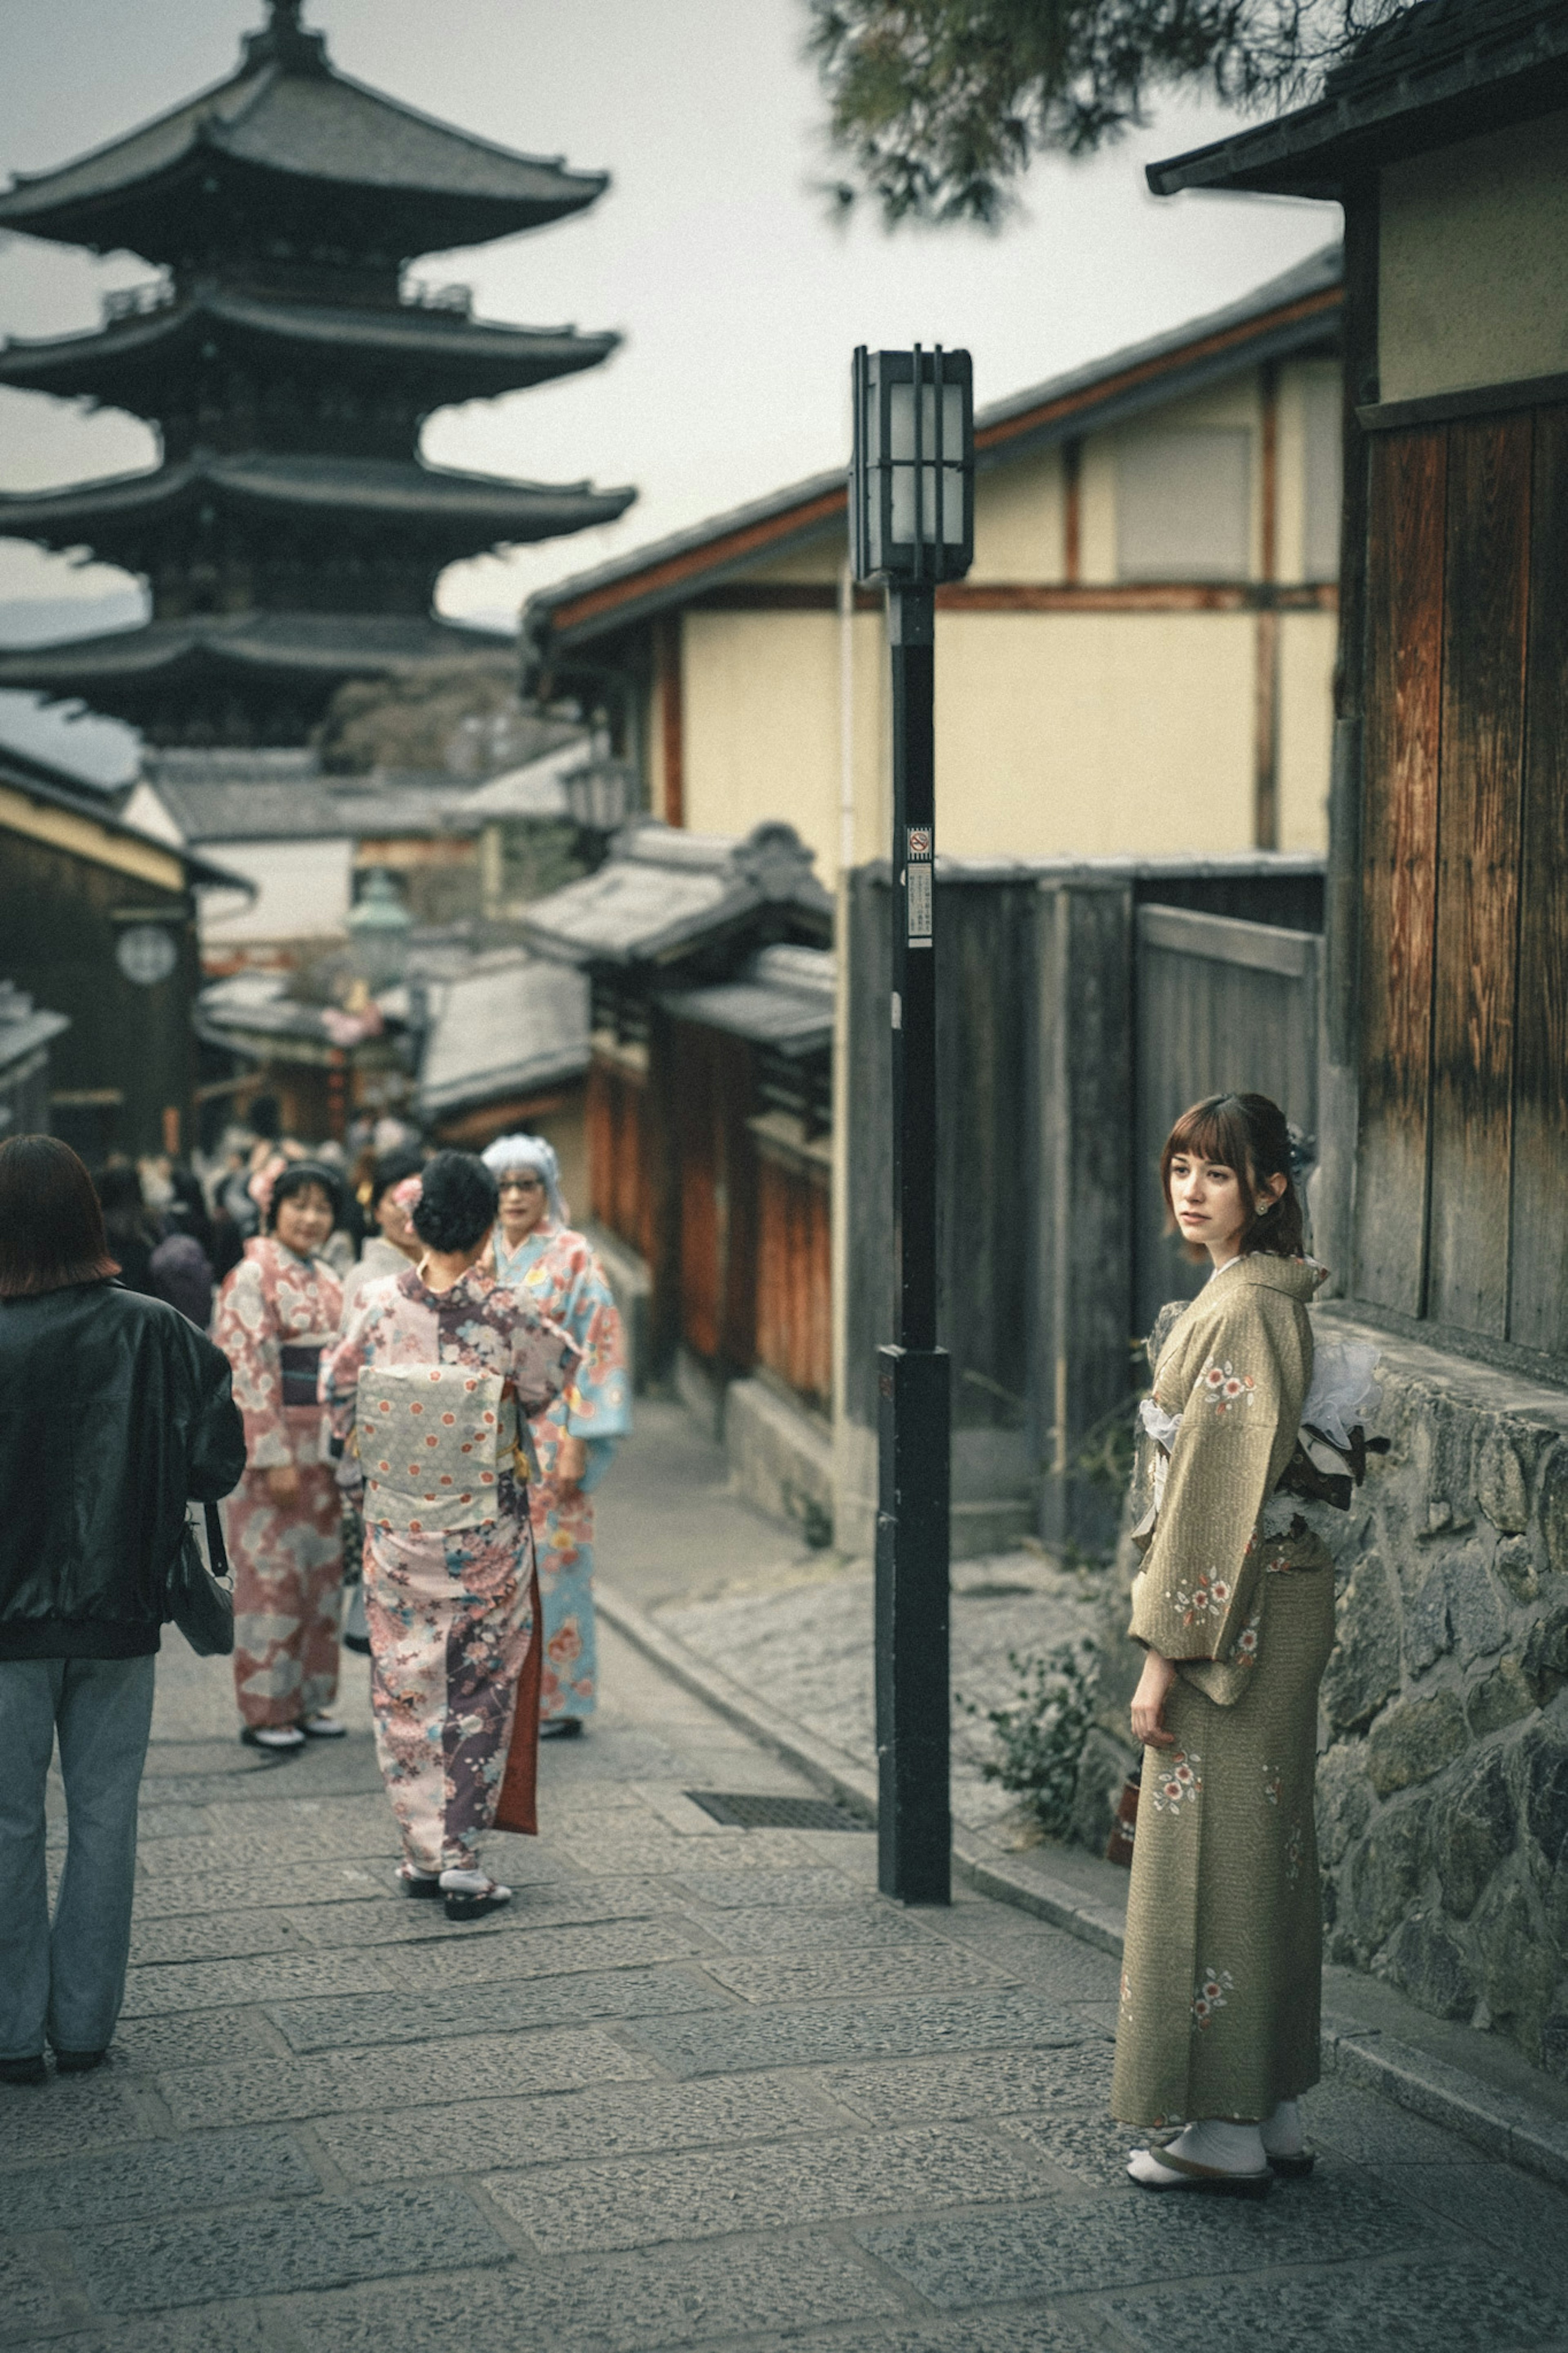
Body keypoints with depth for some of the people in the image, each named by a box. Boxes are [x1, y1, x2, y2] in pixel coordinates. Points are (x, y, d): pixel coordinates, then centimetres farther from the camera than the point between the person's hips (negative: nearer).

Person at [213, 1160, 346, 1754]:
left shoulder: (327, 1280, 12)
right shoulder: (253, 1275, -10)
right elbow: (247, 1371, -15)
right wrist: (275, 1457, -18)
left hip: (324, 1447, 7)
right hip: (272, 1443, -7)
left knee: (321, 1570, 10)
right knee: (271, 1575, -3)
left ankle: (310, 1698, 18)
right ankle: (265, 1711, 3)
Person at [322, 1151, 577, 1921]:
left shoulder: (378, 1306, -8)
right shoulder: (508, 1316, -15)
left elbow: (338, 1394, 5)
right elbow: (554, 1376, 3)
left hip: (395, 1527, 2)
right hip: (485, 1532, -2)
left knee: (404, 1683, 13)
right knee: (480, 1686, 7)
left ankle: (422, 1853, 18)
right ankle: (461, 1857, 6)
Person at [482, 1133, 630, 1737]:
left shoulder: (573, 1258, -4)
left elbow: (595, 1348, -8)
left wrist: (578, 1441, -14)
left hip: (548, 1432, -5)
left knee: (551, 1564, -3)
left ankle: (557, 1701, 6)